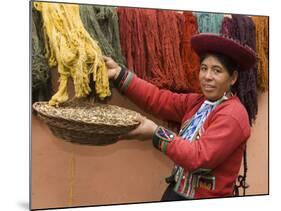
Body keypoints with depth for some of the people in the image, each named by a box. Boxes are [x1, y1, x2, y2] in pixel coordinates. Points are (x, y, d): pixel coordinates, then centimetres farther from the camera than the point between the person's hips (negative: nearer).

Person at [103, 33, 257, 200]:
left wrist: (156, 133, -21)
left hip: (206, 198, -7)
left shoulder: (233, 115, -20)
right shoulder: (197, 101, 6)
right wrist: (119, 74, -10)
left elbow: (199, 158, -26)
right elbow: (159, 99, -3)